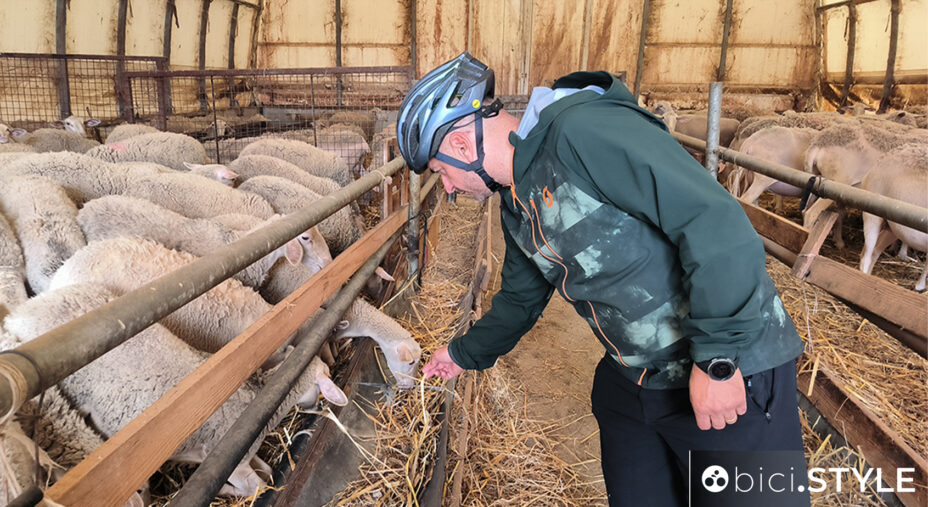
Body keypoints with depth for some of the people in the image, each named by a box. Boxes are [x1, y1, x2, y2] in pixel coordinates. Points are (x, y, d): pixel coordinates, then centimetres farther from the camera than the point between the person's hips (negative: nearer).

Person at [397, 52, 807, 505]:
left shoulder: (583, 130, -22)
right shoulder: (516, 205, 8)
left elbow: (717, 223, -27)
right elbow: (521, 297, 23)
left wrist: (717, 358, -23)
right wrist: (466, 353, 32)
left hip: (729, 376, -8)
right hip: (630, 381, 8)